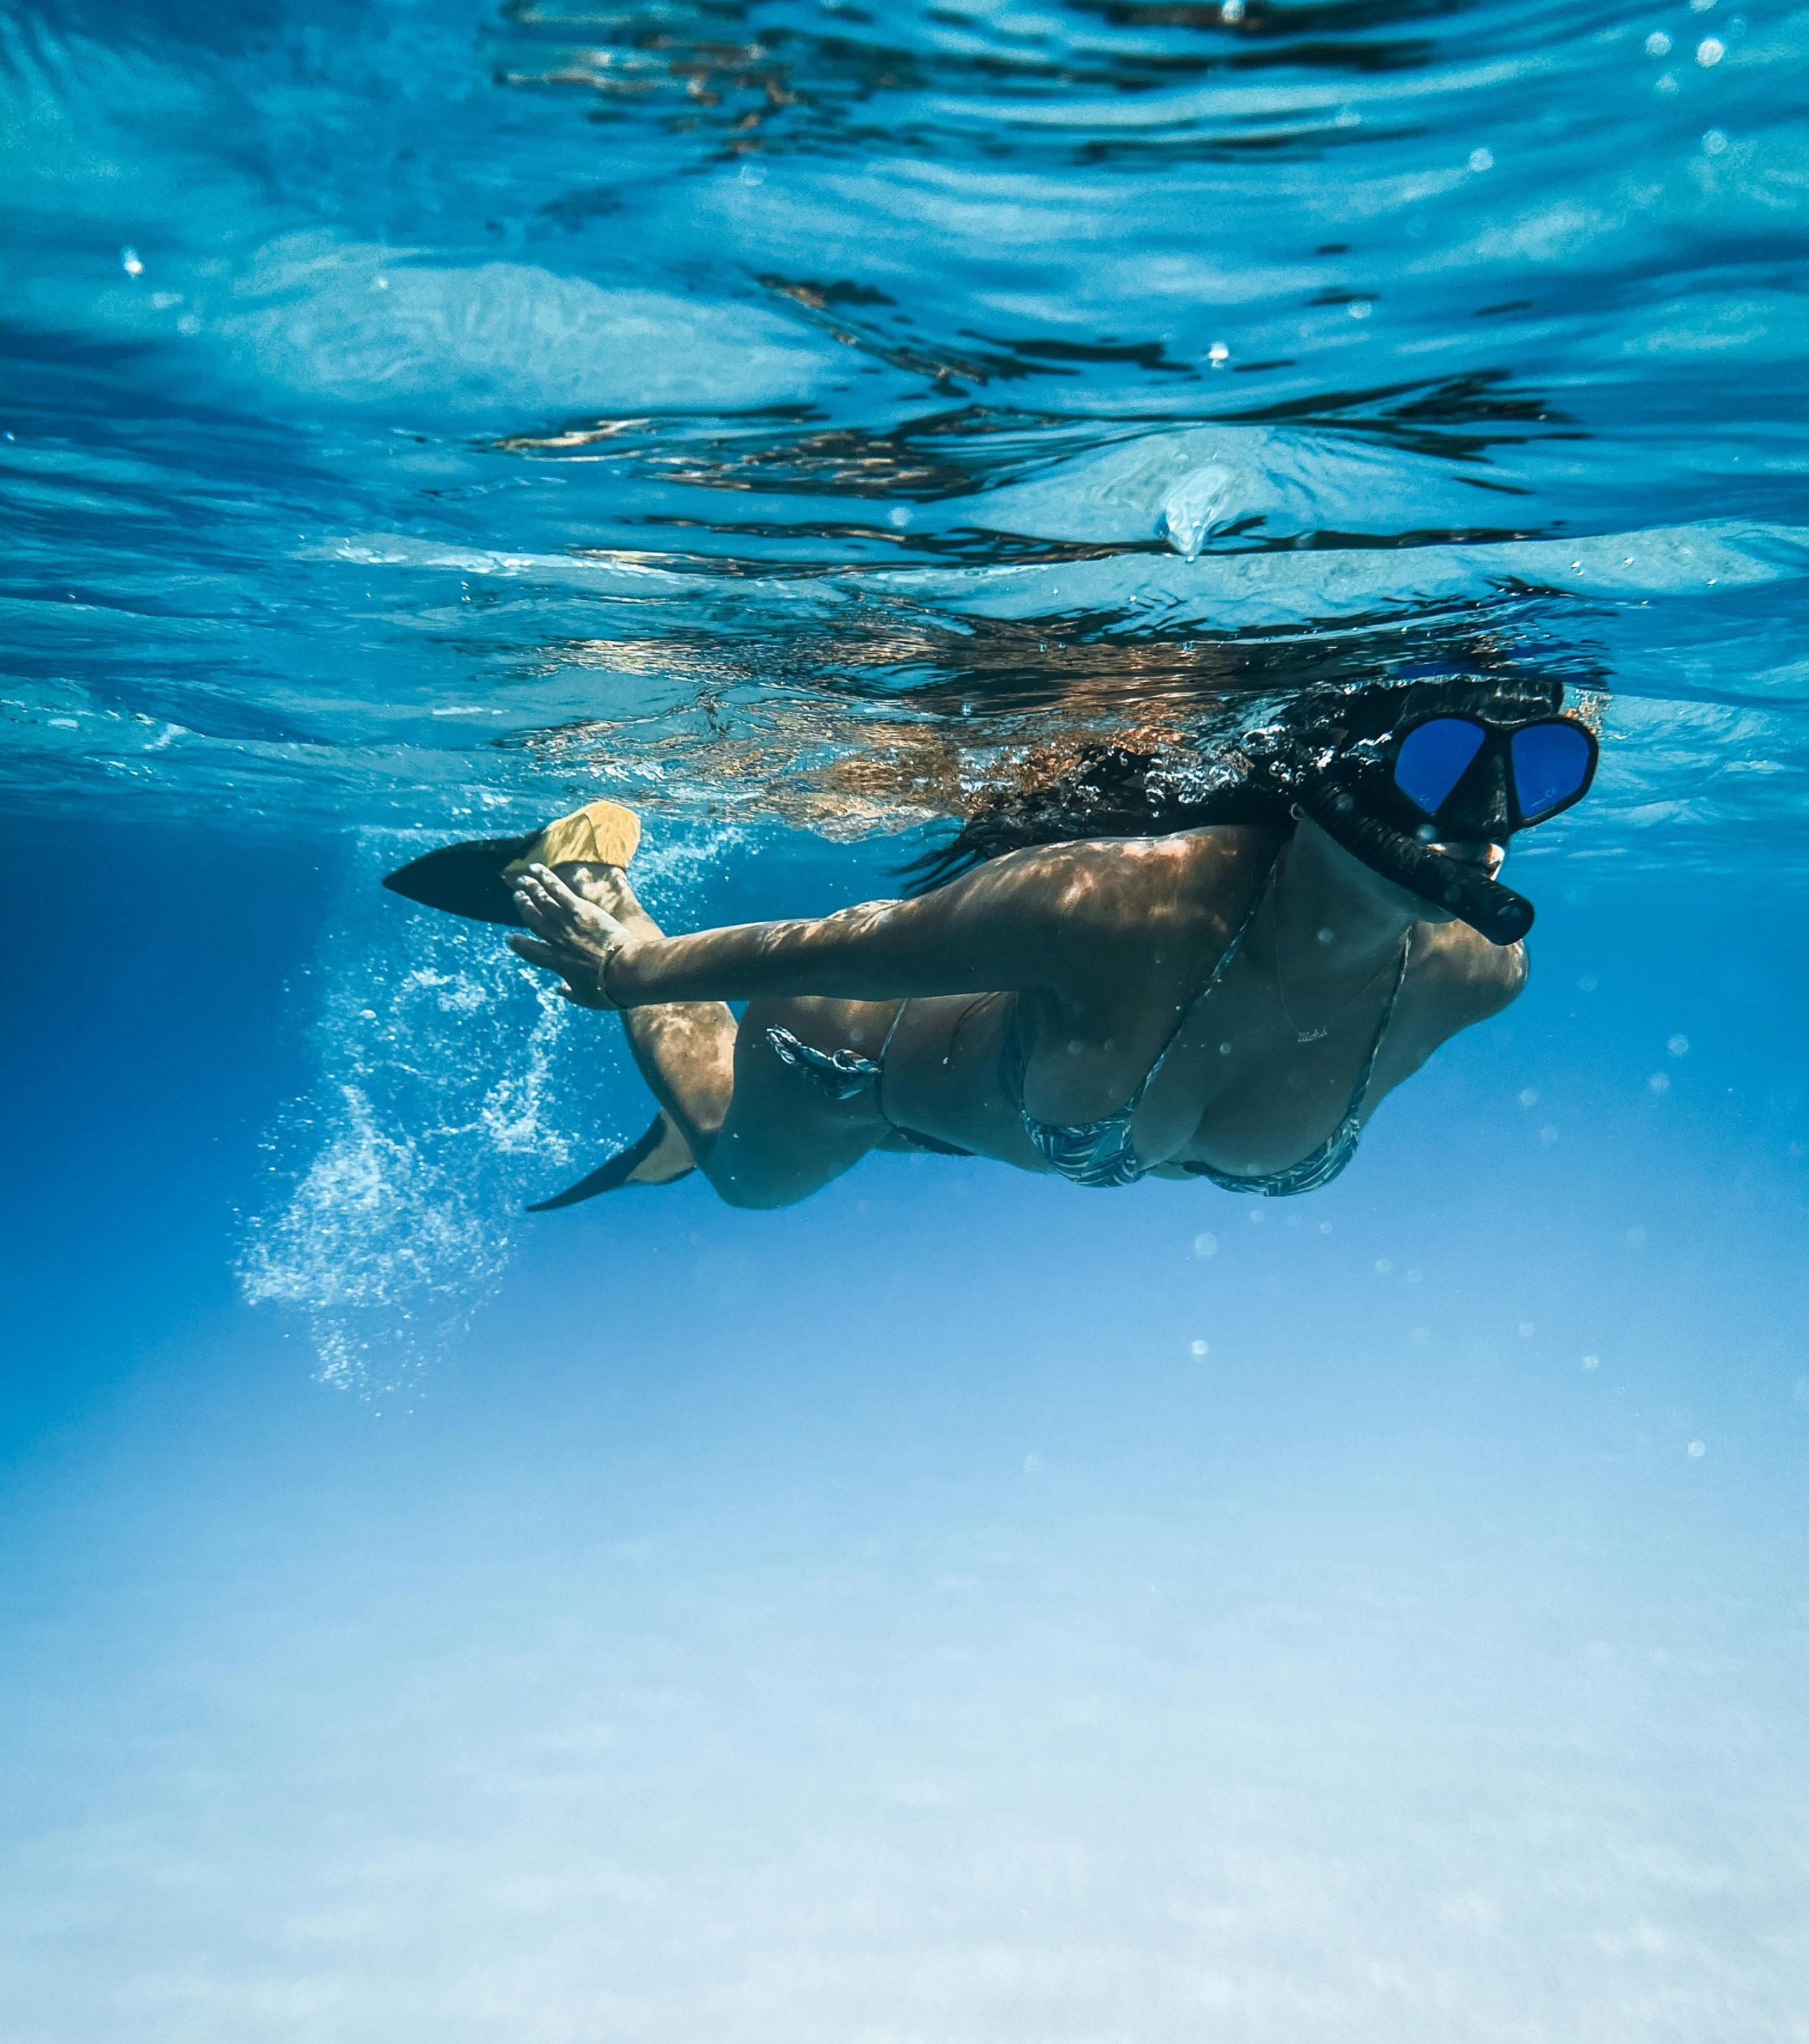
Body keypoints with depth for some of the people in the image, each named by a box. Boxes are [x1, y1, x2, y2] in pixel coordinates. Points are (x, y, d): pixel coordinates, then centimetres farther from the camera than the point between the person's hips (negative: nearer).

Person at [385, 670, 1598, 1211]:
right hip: (867, 1046, -4)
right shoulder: (1121, 907, -48)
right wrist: (628, 966, -16)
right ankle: (598, 885, 45)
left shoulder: (1470, 977, -30)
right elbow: (827, 950, -33)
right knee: (743, 1168, 32)